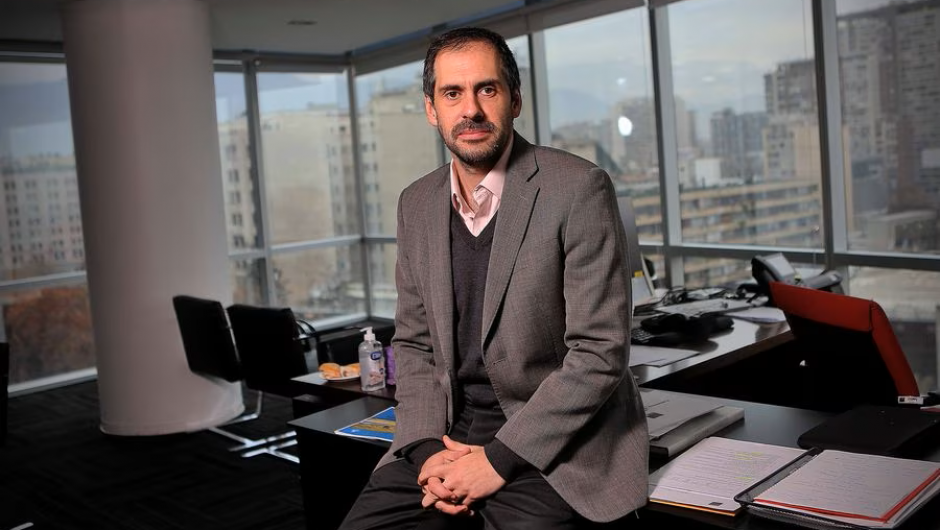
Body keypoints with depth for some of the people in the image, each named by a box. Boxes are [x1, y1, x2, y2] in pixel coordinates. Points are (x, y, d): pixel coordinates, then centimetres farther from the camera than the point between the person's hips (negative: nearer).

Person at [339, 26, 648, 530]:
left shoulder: (579, 189, -11)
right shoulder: (416, 204, 7)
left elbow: (600, 352, -14)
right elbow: (413, 343, 10)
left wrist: (498, 459, -16)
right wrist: (427, 448, -5)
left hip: (553, 442, -4)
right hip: (448, 434, 4)